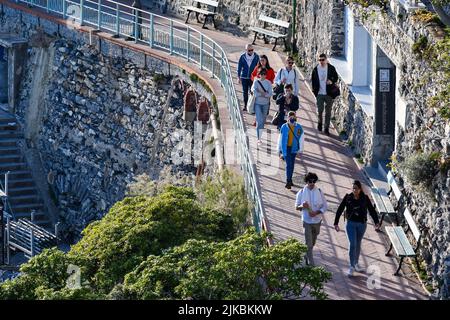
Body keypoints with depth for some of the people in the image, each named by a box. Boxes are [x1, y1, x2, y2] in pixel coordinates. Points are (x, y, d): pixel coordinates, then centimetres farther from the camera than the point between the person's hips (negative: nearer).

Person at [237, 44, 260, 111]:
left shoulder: (256, 57, -4)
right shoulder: (242, 57, -4)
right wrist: (239, 77, 2)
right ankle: (245, 105, 17)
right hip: (244, 77, 1)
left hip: (252, 77, -1)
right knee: (245, 92, 8)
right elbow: (239, 67, 3)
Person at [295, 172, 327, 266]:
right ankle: (310, 263, -4)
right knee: (308, 243, -8)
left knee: (313, 242, 18)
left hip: (317, 220, 3)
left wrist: (316, 212, -18)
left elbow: (325, 206, -1)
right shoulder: (301, 193, -7)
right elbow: (296, 207, 0)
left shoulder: (319, 192, -4)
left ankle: (307, 256, 42)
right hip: (307, 221, -3)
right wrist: (302, 206, -24)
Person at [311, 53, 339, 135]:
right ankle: (320, 122, 31)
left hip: (329, 94, -1)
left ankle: (326, 128, 13)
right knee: (320, 110, 1)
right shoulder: (316, 69, 0)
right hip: (319, 94, 1)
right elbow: (313, 80, 6)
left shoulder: (331, 68, -4)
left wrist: (332, 81, -20)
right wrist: (314, 90, -1)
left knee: (328, 112, 3)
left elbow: (336, 77, 2)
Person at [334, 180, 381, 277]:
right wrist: (336, 223, -6)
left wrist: (376, 222, -13)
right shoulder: (348, 197, -8)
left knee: (358, 244, 15)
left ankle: (356, 263, 32)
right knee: (352, 244, -8)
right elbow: (340, 210, -4)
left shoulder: (365, 198, -6)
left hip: (362, 224, 2)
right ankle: (351, 267, -1)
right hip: (351, 224, -2)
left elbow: (372, 210, -5)